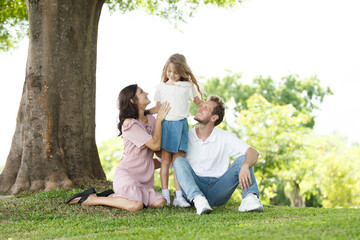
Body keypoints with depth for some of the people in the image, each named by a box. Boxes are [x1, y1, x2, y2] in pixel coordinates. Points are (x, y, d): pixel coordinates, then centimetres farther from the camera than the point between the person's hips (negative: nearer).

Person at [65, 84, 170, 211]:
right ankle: (92, 199, -10)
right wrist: (159, 119, -5)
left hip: (143, 177, 8)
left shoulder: (150, 119, 13)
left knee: (160, 202, -18)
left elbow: (158, 148, 26)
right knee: (135, 205, -33)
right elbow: (155, 145, -14)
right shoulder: (129, 124, -13)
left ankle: (113, 196, 0)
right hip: (126, 173, -8)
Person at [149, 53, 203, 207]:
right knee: (165, 160, -1)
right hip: (165, 124, 1)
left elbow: (200, 104, 15)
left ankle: (179, 197, -1)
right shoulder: (161, 87, 11)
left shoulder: (188, 87, 7)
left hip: (181, 125, -1)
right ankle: (165, 195, 2)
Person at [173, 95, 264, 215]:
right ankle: (198, 199, -46)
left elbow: (254, 153, -9)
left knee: (243, 158, -15)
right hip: (193, 188, 0)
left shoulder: (225, 137, 4)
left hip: (218, 190, 0)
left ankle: (249, 198, -40)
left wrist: (245, 166, -30)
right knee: (179, 161, -24)